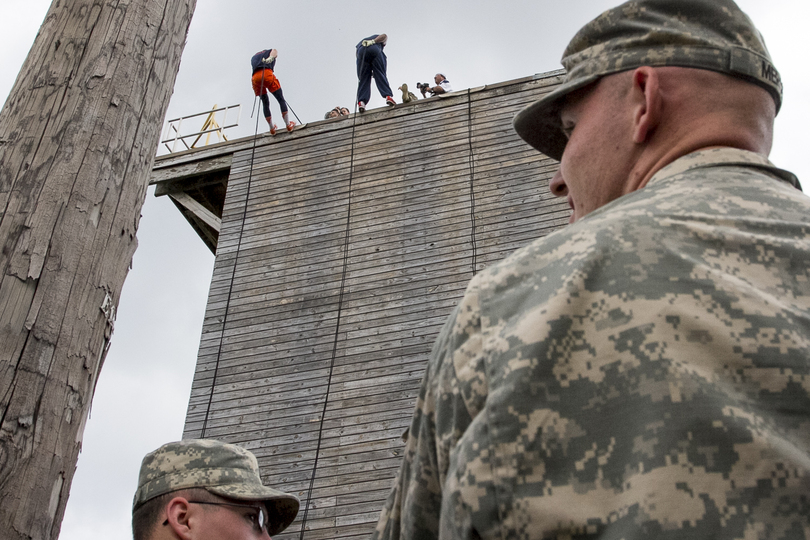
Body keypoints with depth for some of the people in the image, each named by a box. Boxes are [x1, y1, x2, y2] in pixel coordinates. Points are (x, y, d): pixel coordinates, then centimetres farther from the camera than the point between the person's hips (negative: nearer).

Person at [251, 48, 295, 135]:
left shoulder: (253, 57, 39)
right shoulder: (272, 51, 27)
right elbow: (273, 53, 3)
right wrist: (270, 59, -19)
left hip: (254, 78, 4)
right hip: (267, 74, -4)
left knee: (265, 103, 18)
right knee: (281, 100, 5)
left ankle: (272, 128, 20)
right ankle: (288, 125, 1)